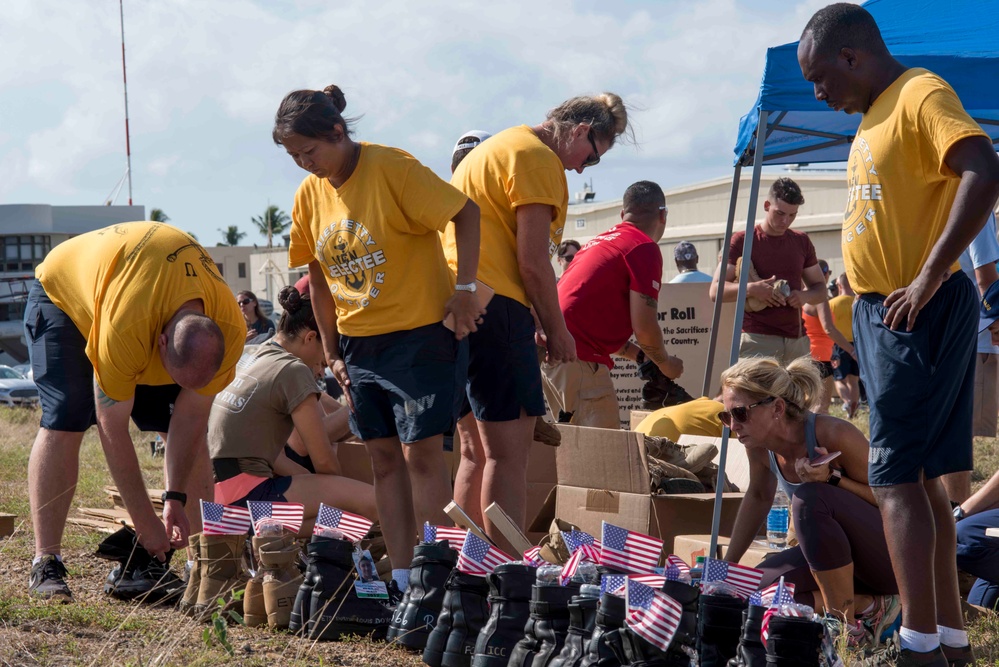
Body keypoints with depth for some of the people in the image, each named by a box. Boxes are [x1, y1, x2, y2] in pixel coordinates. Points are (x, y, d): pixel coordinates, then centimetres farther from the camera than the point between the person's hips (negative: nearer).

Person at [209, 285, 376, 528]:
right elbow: (324, 461, -5)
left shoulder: (248, 356, 18)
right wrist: (338, 490, 15)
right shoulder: (293, 371, -7)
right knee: (371, 501, -15)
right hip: (247, 495, -10)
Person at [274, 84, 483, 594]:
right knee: (385, 459, 8)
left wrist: (464, 290, -18)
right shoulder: (309, 195, 5)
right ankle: (402, 578, 13)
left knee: (420, 453, -9)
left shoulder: (392, 168, -15)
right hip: (359, 342, 7)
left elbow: (465, 212, -13)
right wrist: (331, 351, 12)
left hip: (420, 333, -6)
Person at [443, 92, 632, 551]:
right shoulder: (539, 159, -6)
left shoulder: (494, 149, 25)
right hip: (493, 304, -10)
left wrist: (537, 323, 21)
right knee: (510, 449, -9)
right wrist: (557, 331, -1)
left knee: (478, 448, 14)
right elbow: (532, 261, -12)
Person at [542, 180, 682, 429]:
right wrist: (665, 363, 8)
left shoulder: (601, 241, 23)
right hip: (579, 361, -10)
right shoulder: (645, 249, -5)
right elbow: (644, 326, -11)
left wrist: (639, 355, 30)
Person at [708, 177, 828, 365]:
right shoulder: (743, 240, 2)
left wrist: (805, 296, -3)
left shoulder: (802, 242, 16)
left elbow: (820, 289, 21)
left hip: (797, 339, 5)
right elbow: (715, 290, -3)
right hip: (758, 340, -5)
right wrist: (751, 289, -21)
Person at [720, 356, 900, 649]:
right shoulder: (759, 445, -7)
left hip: (897, 556, -7)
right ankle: (862, 600, 0)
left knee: (811, 497, -32)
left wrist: (833, 478, -33)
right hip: (838, 553, 7)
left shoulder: (834, 435, -27)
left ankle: (861, 612, -18)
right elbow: (758, 497, 14)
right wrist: (726, 568, 14)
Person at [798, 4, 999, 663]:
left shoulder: (921, 94, -13)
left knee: (896, 475, -10)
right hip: (882, 313, 10)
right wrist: (862, 296, 15)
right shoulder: (874, 115, 16)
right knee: (920, 473, 13)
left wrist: (930, 277, -27)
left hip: (919, 314, -10)